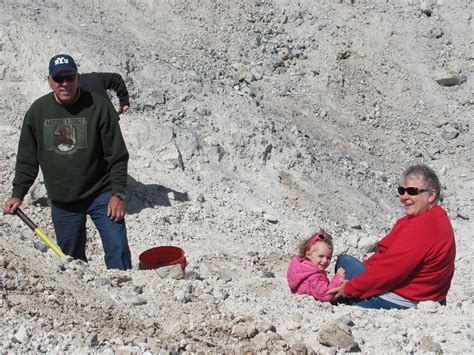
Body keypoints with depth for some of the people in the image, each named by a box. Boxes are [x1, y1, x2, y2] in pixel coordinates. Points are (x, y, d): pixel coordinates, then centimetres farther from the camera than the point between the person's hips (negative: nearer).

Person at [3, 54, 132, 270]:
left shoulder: (98, 107, -9)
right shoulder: (38, 111, 2)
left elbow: (117, 155, -8)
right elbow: (27, 158, 10)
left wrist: (118, 193, -12)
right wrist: (18, 194, 5)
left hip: (101, 195, -3)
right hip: (62, 202, 4)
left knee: (118, 250, -11)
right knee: (71, 259, 11)